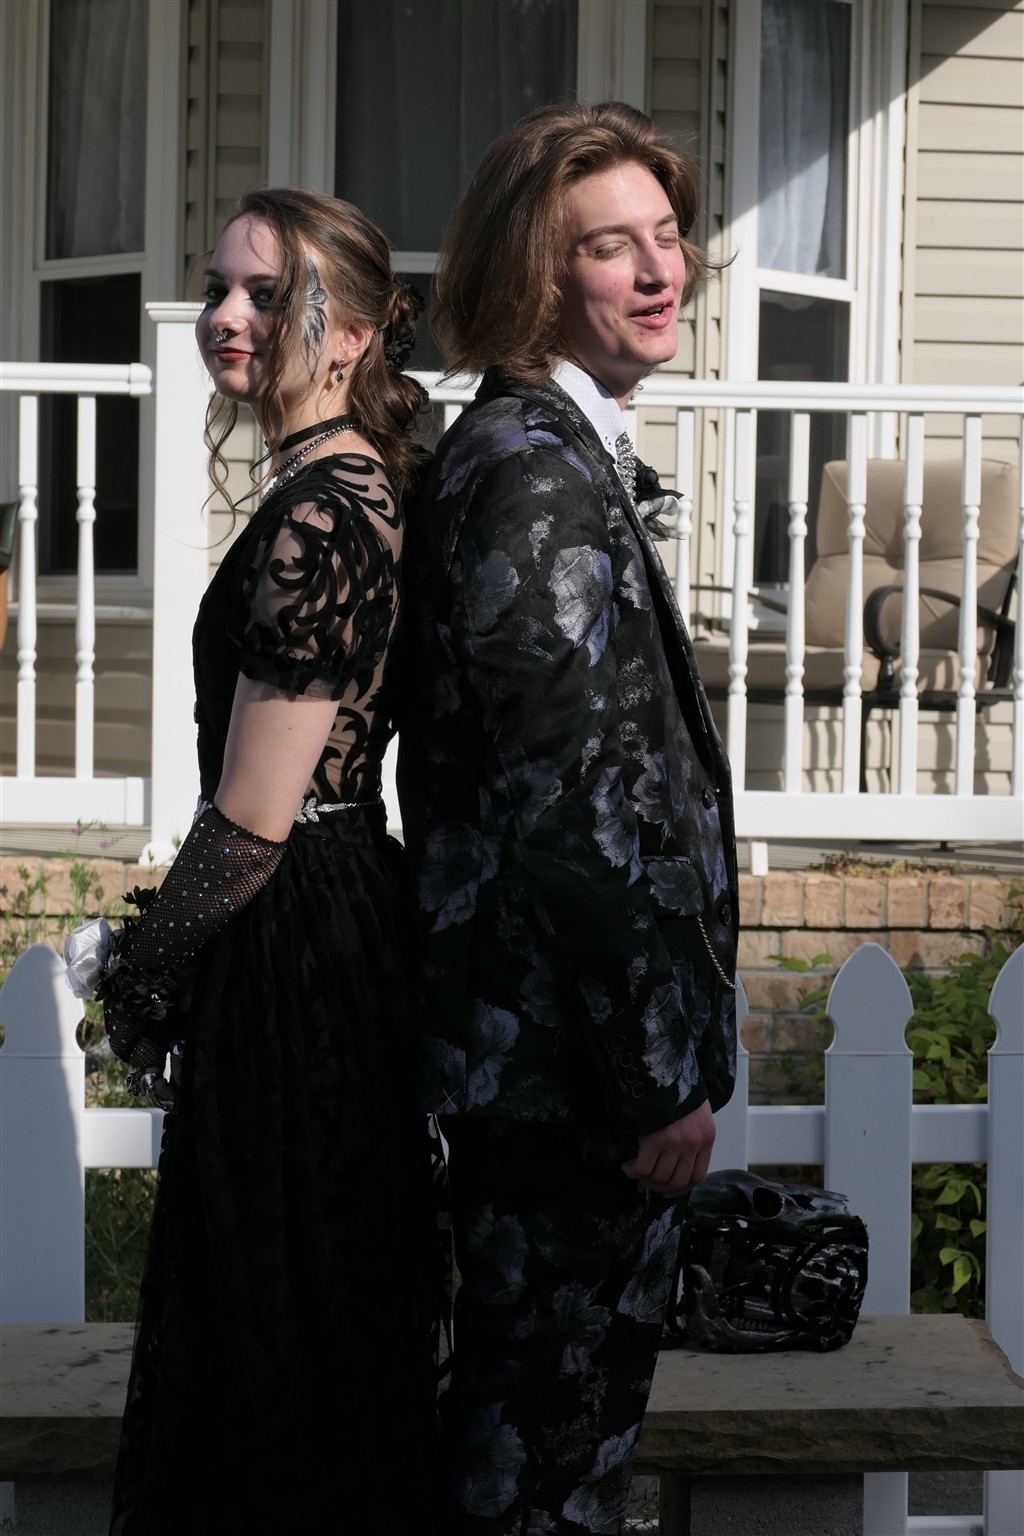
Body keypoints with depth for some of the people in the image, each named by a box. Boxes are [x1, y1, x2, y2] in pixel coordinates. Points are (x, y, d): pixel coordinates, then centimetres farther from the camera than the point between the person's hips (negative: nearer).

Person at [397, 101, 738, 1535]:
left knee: (529, 1389, 20)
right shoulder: (534, 476, -19)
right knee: (559, 1421, 2)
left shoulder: (547, 452, 14)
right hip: (572, 1064, -10)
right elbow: (572, 809, -23)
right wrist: (658, 1076, -19)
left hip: (518, 1042, 10)